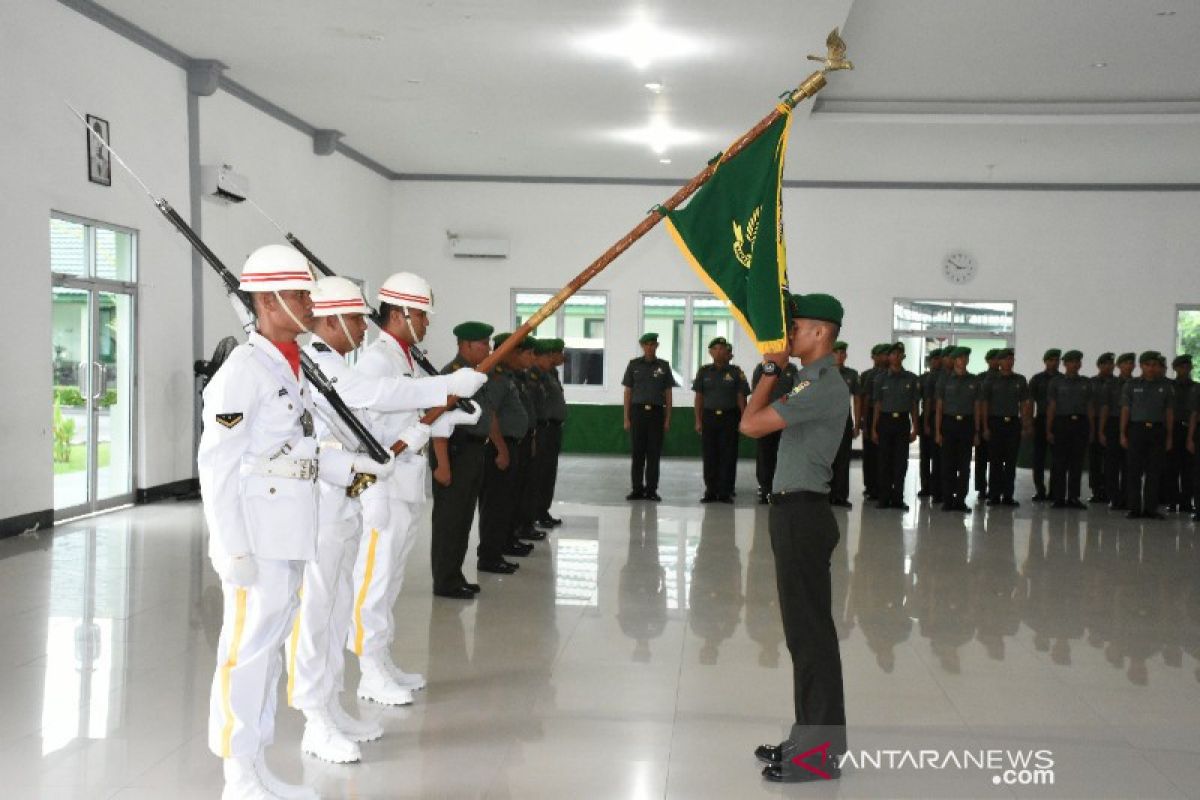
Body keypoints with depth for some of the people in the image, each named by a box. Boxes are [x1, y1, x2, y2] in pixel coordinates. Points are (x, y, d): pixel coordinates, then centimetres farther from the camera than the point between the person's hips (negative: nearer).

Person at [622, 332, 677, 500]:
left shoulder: (663, 366, 6)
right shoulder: (634, 365, 5)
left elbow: (668, 393, 7)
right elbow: (628, 392, 6)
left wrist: (668, 419, 2)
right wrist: (626, 418, 1)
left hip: (656, 412, 0)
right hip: (638, 411, 0)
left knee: (654, 453, 2)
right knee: (637, 452, 2)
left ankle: (651, 490, 8)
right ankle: (637, 489, 9)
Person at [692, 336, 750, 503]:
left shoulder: (736, 372, 2)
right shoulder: (704, 371, 7)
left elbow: (741, 397, 2)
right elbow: (699, 397, 8)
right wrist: (698, 421, 3)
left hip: (729, 418, -1)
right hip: (709, 416, 2)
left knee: (728, 456, -1)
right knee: (710, 456, 3)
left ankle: (725, 492, 5)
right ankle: (710, 492, 11)